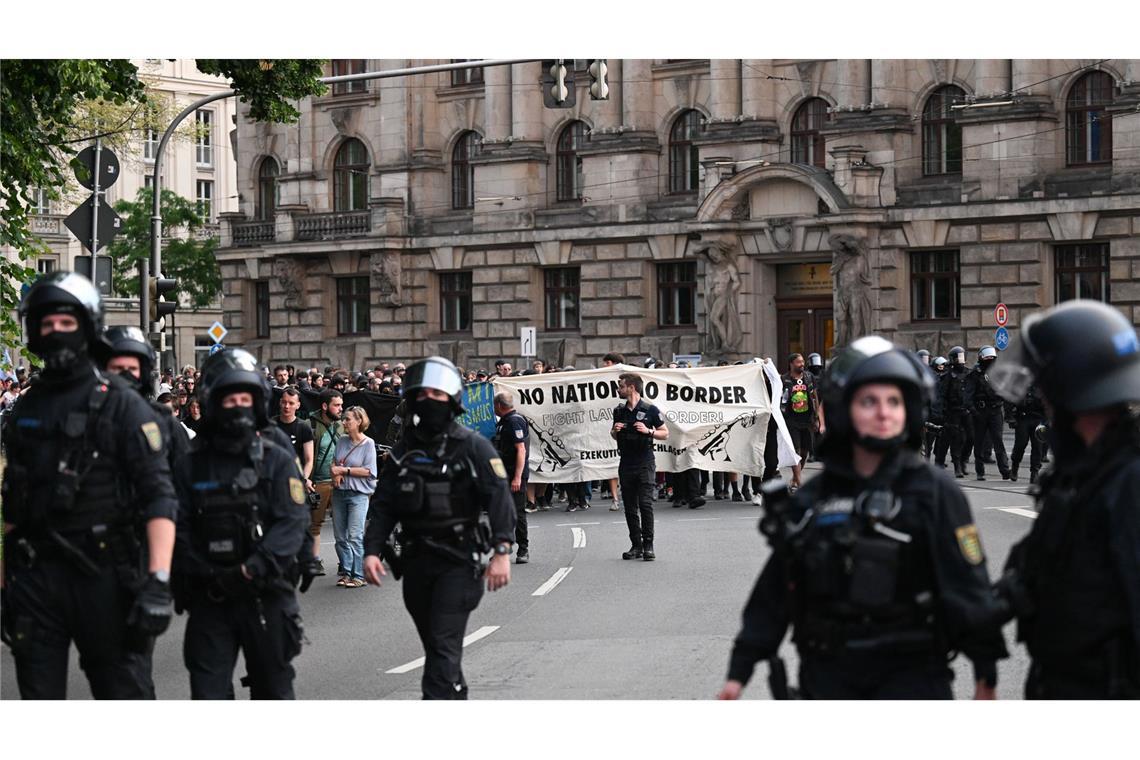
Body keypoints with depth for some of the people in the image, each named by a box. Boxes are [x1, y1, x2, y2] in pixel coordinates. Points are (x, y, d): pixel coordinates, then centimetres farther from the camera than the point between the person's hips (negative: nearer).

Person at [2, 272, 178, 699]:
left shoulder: (120, 404, -4)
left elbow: (160, 497, -10)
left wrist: (158, 582, -20)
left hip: (104, 570, -5)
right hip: (36, 574, 5)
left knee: (124, 695, 2)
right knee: (39, 700, 6)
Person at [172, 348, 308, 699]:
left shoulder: (277, 459, 0)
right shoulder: (193, 462, 0)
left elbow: (293, 522, -10)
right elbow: (180, 528, -3)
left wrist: (250, 571, -21)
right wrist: (207, 574, -15)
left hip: (266, 595, 0)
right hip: (209, 599, 0)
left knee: (273, 689, 13)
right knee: (208, 691, -4)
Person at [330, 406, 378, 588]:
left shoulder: (368, 443, -6)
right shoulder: (342, 440, 10)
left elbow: (369, 471, -12)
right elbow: (334, 463, 16)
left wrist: (345, 470, -11)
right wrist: (336, 474, -6)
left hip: (358, 494, -6)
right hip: (339, 492, 6)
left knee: (355, 536, -10)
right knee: (340, 536, 7)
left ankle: (359, 576, -6)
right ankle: (345, 572, 16)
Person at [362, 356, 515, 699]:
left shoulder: (473, 447, -6)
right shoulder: (403, 451, 10)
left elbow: (499, 499, -12)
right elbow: (383, 506, 10)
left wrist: (501, 551, -21)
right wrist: (372, 550, -3)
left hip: (458, 562, -6)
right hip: (415, 562, 6)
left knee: (444, 647, -12)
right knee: (435, 646, 15)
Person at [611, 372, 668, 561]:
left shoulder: (650, 410, -4)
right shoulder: (619, 411, 11)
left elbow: (665, 434, 1)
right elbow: (614, 437, 23)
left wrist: (648, 431, -16)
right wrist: (615, 431, 1)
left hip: (645, 462, -5)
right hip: (626, 463, 5)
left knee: (646, 504, -11)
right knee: (630, 506, 5)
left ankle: (648, 545, -7)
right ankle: (636, 545, 11)